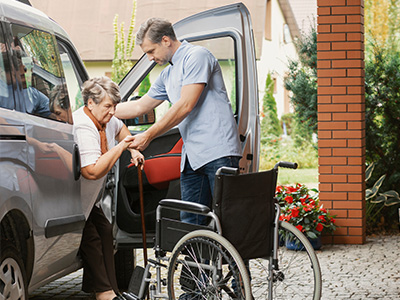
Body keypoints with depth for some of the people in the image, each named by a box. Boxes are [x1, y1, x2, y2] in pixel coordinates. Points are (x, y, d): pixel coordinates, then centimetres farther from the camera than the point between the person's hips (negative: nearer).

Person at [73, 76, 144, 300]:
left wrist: (133, 150, 12)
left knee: (105, 231, 6)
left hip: (90, 198, 10)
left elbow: (120, 128, 30)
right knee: (90, 238, -14)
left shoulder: (105, 119, 3)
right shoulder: (83, 128, -30)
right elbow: (93, 171, -36)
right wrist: (121, 147, -27)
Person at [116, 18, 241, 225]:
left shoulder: (197, 56, -4)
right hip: (192, 157, 9)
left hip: (218, 152, -9)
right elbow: (140, 107, 34)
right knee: (189, 222, 1)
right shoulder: (168, 75, 25)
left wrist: (148, 136, -8)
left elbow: (185, 106, -13)